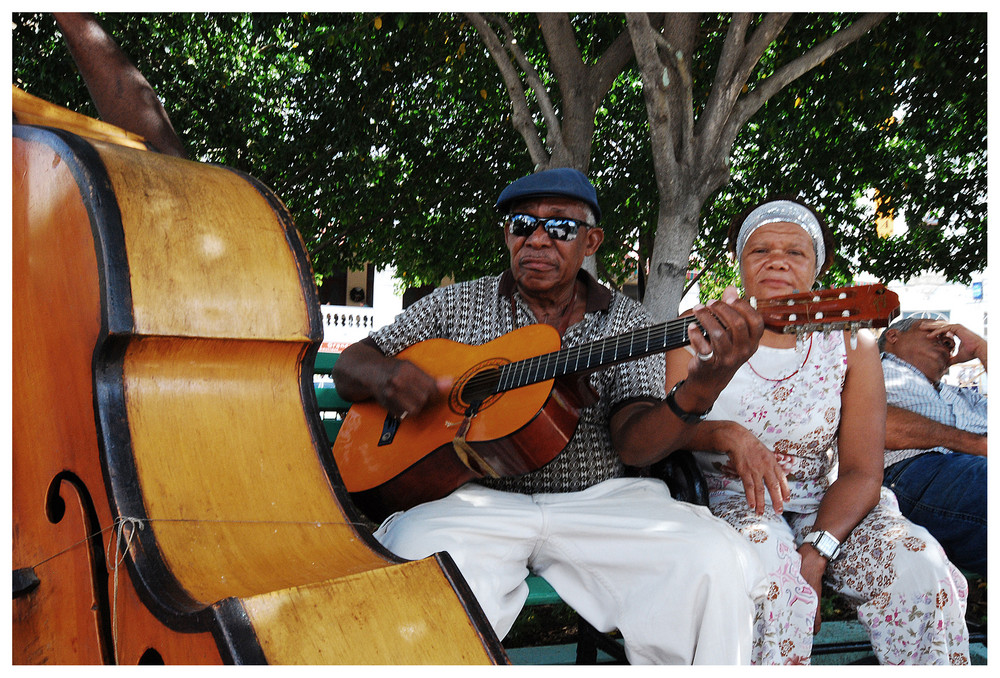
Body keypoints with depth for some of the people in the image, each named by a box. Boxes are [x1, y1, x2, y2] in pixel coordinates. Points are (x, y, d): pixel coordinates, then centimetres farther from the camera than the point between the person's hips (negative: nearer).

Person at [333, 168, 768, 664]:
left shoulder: (625, 320, 9)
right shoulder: (458, 303, 11)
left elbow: (634, 444, -5)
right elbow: (349, 365, 14)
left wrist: (701, 389, -26)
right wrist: (381, 375, -12)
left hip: (600, 501, 1)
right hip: (476, 497, 0)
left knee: (715, 563, -25)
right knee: (419, 554, -35)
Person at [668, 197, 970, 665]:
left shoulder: (851, 346, 1)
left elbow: (861, 472, -5)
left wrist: (816, 551, -21)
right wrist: (725, 434, -29)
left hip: (827, 505, 2)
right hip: (732, 502, -1)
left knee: (918, 564, -25)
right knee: (767, 566, -33)